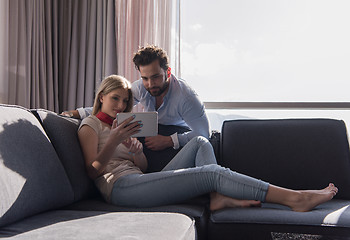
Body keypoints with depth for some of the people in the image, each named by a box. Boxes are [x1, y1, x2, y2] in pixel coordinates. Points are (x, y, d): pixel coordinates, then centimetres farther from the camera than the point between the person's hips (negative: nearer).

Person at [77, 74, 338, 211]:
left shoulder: (119, 126, 29)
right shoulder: (91, 124, 8)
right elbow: (92, 171, -6)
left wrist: (137, 151, -5)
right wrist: (115, 140, -17)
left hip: (140, 182, 8)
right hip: (121, 186, -8)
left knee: (200, 142, 0)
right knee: (213, 172, -20)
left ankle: (219, 196, -26)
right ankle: (296, 198, -21)